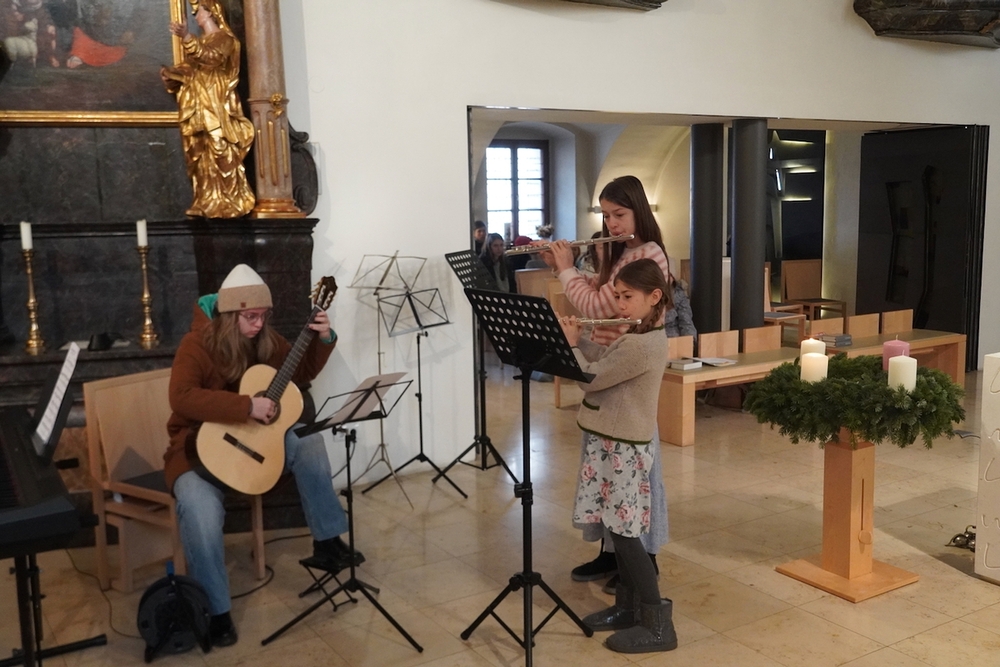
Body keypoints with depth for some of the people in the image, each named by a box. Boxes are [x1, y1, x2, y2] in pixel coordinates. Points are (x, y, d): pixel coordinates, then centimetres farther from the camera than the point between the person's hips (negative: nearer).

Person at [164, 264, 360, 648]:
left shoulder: (265, 340, 1)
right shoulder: (198, 344, -18)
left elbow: (302, 374, 12)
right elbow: (182, 398, -33)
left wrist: (324, 340, -6)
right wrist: (247, 406, -35)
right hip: (201, 447, -6)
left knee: (309, 444, -11)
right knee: (200, 509, -33)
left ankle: (327, 541, 4)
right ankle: (216, 611, -15)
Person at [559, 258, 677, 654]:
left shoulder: (643, 345, -23)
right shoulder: (640, 336, 9)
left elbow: (590, 379, -21)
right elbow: (603, 362, 20)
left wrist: (570, 342, -7)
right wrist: (578, 338, 6)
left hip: (625, 448, -10)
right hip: (614, 443, 10)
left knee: (625, 534, -4)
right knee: (618, 530, 16)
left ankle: (658, 625, 5)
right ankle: (627, 607, 28)